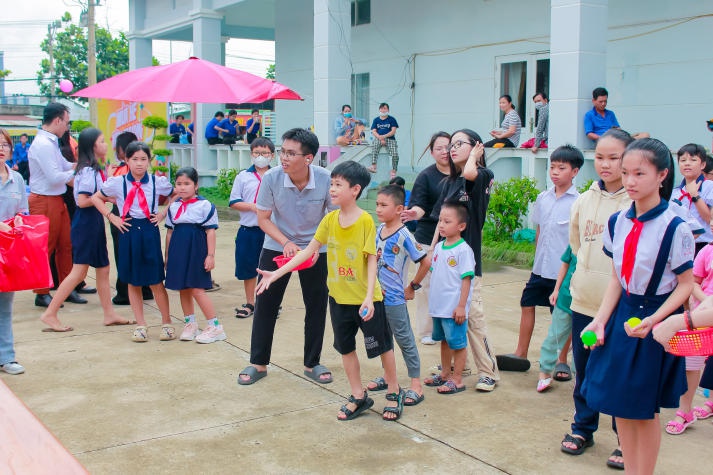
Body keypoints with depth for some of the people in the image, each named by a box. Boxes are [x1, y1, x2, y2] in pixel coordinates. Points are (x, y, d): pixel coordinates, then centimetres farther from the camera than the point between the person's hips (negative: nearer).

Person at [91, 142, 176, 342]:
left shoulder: (158, 182, -1)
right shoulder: (117, 182, -1)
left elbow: (175, 196, 16)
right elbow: (95, 198, 12)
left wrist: (163, 213, 3)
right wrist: (111, 217, 3)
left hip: (150, 231, -1)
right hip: (128, 232, 1)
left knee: (156, 282, 2)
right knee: (133, 282, 7)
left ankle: (166, 323, 16)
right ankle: (140, 325, 19)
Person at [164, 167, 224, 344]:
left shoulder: (205, 206, -6)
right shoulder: (173, 207, 9)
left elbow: (210, 231, -6)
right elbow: (170, 232, 15)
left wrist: (210, 255, -10)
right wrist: (167, 256, 14)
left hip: (197, 251, -6)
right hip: (178, 252, 6)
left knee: (197, 289, -9)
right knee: (183, 289, 10)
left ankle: (215, 326, -1)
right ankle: (190, 324, 24)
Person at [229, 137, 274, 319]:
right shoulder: (243, 176, 5)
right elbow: (234, 202, 2)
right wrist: (253, 207, -11)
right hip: (248, 230, 2)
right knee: (248, 267, 10)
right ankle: (249, 303, 24)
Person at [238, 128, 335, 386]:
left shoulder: (325, 180, -23)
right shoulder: (271, 178, -21)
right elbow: (263, 218, -9)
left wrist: (318, 245, -19)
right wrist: (286, 243, -22)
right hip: (277, 246, 0)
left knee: (317, 306, 5)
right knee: (265, 304, 3)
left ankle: (312, 364, 23)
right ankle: (258, 363, 18)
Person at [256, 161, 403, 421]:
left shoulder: (365, 220, -16)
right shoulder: (330, 219, -2)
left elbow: (372, 260, -15)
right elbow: (309, 250, 2)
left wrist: (369, 297, -22)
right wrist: (276, 274, -2)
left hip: (367, 299, -5)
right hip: (339, 297, 6)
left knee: (382, 346, 8)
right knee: (346, 347, 15)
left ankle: (394, 393, 27)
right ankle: (358, 397, 31)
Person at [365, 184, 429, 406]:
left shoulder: (403, 236, -17)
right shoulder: (378, 231, 4)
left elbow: (425, 261, -15)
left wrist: (413, 286, -8)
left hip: (395, 298, -7)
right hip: (377, 296, 7)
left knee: (405, 340, 1)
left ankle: (416, 385, 9)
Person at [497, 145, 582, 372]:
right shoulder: (543, 198, 6)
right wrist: (538, 258, 14)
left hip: (563, 269, -6)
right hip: (540, 268, 6)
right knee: (527, 304, 12)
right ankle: (521, 354, 26)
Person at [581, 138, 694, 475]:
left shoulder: (675, 229, -15)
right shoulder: (617, 223, 1)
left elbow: (685, 285, -10)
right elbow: (617, 279, 7)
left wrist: (653, 320, -22)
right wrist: (600, 320, -2)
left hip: (655, 322, -5)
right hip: (621, 315, 5)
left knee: (645, 409, 6)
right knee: (621, 405, 11)